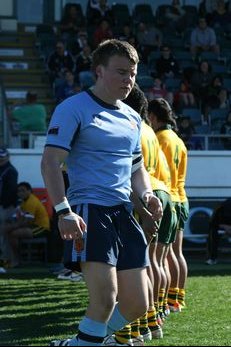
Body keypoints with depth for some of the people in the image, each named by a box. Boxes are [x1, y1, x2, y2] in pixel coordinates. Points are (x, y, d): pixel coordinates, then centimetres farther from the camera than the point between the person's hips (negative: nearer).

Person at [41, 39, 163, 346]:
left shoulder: (132, 118, 18)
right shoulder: (74, 109, -4)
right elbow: (50, 162, -11)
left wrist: (146, 195, 7)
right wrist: (63, 211, -23)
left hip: (125, 214, 7)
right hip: (89, 211, -7)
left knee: (137, 304, 3)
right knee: (106, 297, -20)